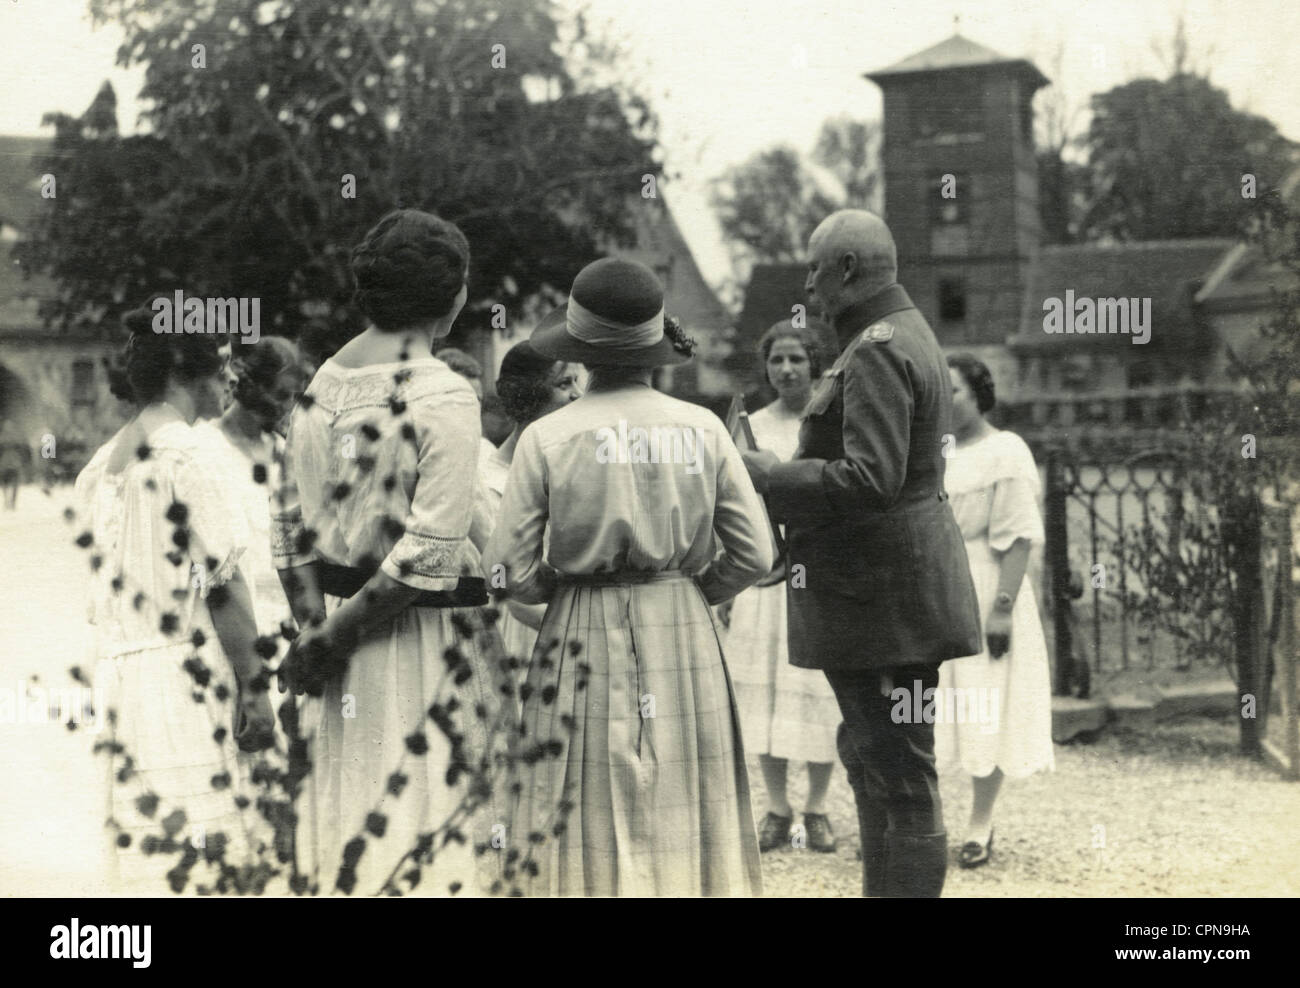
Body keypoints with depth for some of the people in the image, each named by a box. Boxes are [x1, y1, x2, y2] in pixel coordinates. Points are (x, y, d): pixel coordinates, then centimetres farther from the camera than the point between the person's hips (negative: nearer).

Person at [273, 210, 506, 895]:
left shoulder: (318, 383, 5)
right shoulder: (445, 395, -15)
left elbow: (288, 525, 5)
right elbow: (431, 552, -19)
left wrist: (317, 627, 1)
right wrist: (330, 641, -13)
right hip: (422, 634, -7)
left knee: (342, 804, 16)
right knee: (430, 820, 2)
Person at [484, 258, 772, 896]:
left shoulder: (547, 438, -7)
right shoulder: (703, 429, -3)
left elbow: (512, 572, -6)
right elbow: (754, 554, -1)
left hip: (582, 638, -1)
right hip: (685, 638, 2)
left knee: (586, 822, 5)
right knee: (686, 816, 10)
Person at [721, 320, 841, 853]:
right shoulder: (751, 427, 6)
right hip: (763, 573, 1)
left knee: (819, 691, 0)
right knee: (764, 690, 3)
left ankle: (816, 808, 14)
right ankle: (777, 808, 15)